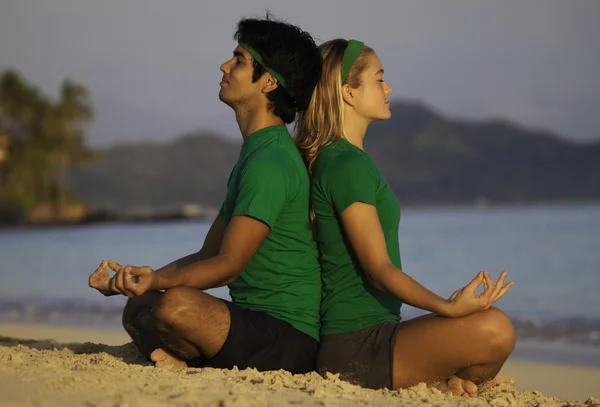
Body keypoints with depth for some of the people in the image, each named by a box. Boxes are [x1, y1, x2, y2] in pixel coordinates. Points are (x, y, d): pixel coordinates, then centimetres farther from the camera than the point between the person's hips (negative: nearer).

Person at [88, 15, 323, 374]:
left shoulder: (270, 163, -15)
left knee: (178, 304, -32)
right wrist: (138, 279, 8)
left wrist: (157, 281, -31)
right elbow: (209, 255, 19)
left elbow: (229, 265, -19)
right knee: (138, 309, 12)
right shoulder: (255, 154, 19)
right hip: (254, 326, 10)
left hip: (289, 340, -10)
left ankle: (188, 362, -3)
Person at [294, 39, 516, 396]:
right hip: (356, 345, -10)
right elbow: (378, 268, -20)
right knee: (494, 328, -26)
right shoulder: (349, 165, -14)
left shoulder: (331, 160, 17)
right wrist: (449, 307, -30)